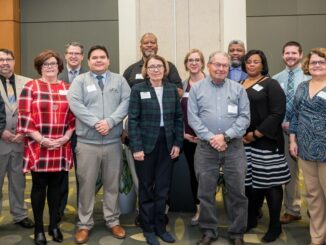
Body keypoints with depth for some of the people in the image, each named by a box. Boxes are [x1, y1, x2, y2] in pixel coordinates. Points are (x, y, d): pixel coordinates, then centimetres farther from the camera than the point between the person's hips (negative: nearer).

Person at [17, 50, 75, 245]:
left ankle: (54, 225, 24)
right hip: (38, 147, -3)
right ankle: (39, 228, 18)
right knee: (39, 185, 5)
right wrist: (41, 139, -14)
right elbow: (24, 117, -6)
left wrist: (66, 136, -4)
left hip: (62, 147, 3)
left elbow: (73, 116, 10)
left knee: (56, 185, 10)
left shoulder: (67, 88, 11)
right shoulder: (31, 87, 0)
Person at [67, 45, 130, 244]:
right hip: (87, 142, -1)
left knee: (112, 183, 12)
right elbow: (75, 104, -9)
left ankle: (113, 221, 27)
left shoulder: (119, 80, 8)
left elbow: (126, 102, -4)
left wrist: (110, 121, -17)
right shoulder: (80, 81, 4)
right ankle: (84, 224, 21)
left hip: (113, 142, 2)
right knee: (87, 184, 6)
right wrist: (96, 122, -18)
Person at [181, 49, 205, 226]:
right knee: (193, 173, 11)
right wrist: (183, 133, 0)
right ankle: (198, 209, 23)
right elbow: (178, 112, 10)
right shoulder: (182, 86, 9)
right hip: (188, 138, 4)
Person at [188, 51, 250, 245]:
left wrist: (225, 136, -13)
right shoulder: (197, 89, 5)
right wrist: (210, 138, -12)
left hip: (234, 147, 0)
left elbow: (244, 117, -1)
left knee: (237, 192, 6)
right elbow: (193, 118, -1)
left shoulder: (238, 89, 6)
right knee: (206, 192, 7)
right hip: (206, 147, 0)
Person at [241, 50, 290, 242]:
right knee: (250, 182, 10)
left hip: (266, 142, -5)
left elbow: (278, 113, -11)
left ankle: (275, 226, 14)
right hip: (244, 141, 5)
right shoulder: (239, 85, 15)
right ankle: (251, 219, 27)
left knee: (270, 183, 0)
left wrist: (256, 134, -16)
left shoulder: (271, 84, -2)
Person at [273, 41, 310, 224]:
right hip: (284, 129, 3)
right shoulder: (276, 79, 7)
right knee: (290, 171, 12)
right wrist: (282, 123, -5)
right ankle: (292, 210, 24)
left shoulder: (309, 77, -5)